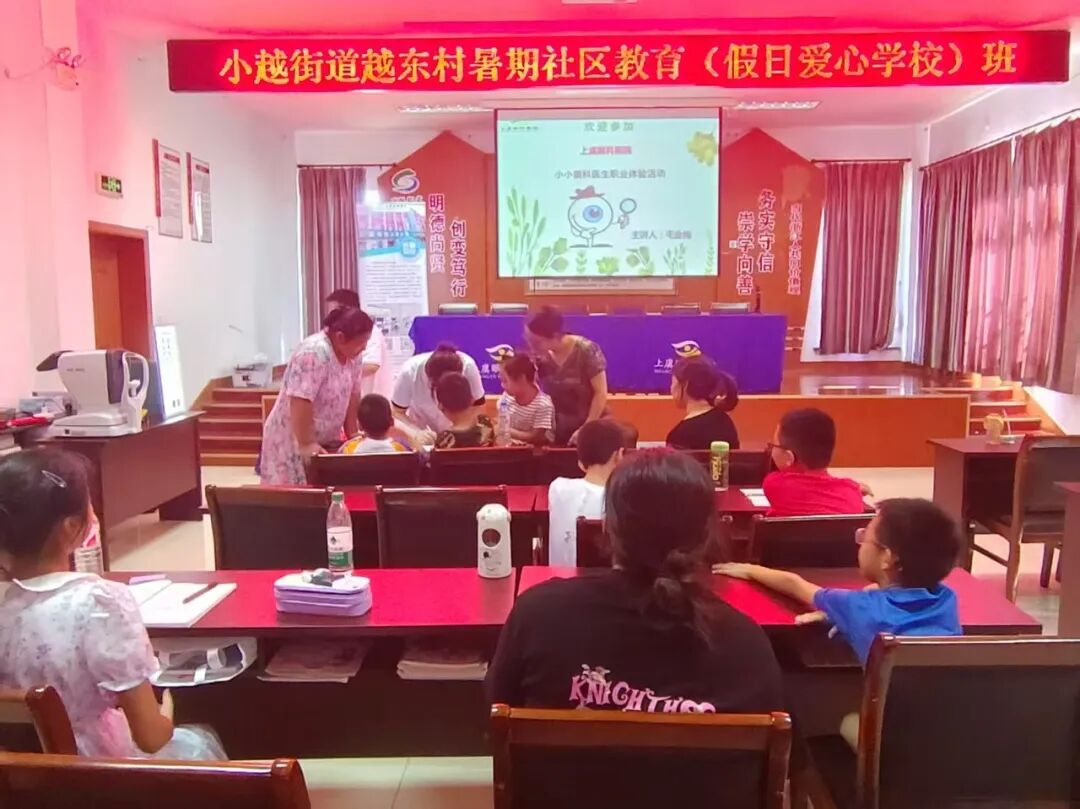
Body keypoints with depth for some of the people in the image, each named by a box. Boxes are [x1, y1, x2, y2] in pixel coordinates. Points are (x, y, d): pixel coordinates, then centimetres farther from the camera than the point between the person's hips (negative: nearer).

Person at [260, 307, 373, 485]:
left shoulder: (348, 353, 0)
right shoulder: (314, 353, -26)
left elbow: (352, 395, 5)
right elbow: (300, 402, -31)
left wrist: (353, 436, 3)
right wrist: (306, 444, -31)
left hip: (324, 441, 8)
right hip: (292, 441, -8)